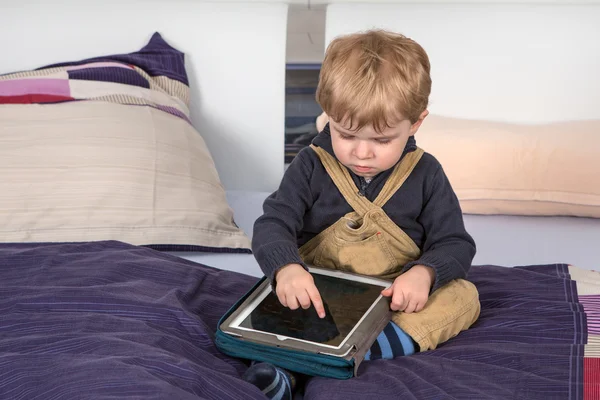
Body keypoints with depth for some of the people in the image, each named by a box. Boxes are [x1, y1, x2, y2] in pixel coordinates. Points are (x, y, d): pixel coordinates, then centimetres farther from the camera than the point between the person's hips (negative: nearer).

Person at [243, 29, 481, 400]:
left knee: (464, 294, -21)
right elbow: (273, 224, -11)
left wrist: (424, 273, -24)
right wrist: (286, 269, -34)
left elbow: (455, 243, 0)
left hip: (399, 300, 1)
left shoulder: (426, 174, -2)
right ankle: (279, 369, -46)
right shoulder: (311, 166, -4)